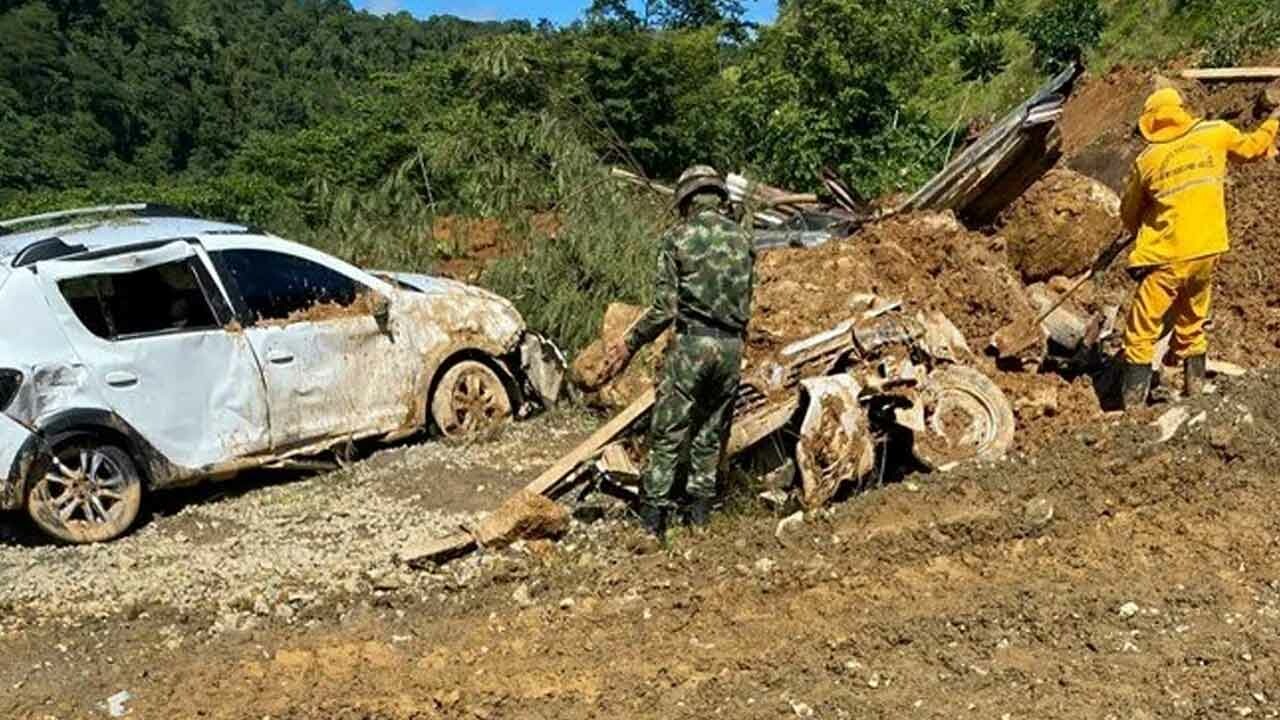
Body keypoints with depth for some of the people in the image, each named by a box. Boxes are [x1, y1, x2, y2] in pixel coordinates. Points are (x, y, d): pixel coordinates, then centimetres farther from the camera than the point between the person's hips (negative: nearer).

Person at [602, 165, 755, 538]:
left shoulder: (678, 238, -5)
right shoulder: (743, 240, 9)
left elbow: (664, 308, -10)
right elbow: (745, 306, 13)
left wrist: (628, 345, 0)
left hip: (691, 343, -4)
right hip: (732, 346, 5)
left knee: (667, 435, 2)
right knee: (711, 433, 14)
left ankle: (653, 517, 4)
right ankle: (699, 513, 20)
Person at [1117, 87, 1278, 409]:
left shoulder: (1146, 160, -4)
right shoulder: (1215, 133, 1)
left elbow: (1130, 215, 8)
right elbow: (1251, 146, 21)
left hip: (1168, 258, -4)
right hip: (1208, 252, 4)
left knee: (1141, 336, 3)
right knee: (1192, 327, 23)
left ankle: (1133, 406, 1)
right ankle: (1195, 391, 31)